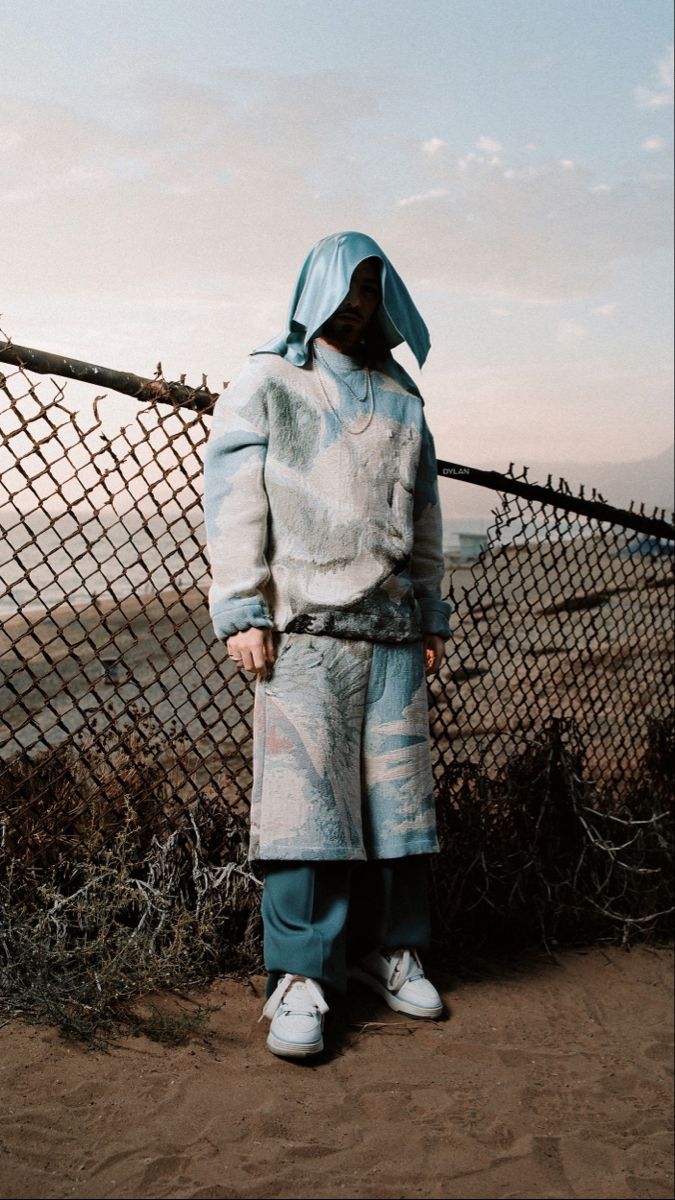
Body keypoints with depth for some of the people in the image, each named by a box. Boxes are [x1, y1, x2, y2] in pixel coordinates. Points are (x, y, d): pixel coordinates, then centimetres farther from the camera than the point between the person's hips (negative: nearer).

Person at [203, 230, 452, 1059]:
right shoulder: (266, 382, 9)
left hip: (392, 627, 4)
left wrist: (433, 616, 16)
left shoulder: (400, 399, 22)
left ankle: (388, 949, 15)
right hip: (306, 625, -4)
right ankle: (299, 980, -3)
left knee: (395, 790, 3)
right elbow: (232, 500, 0)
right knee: (305, 793, -9)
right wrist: (241, 614, -10)